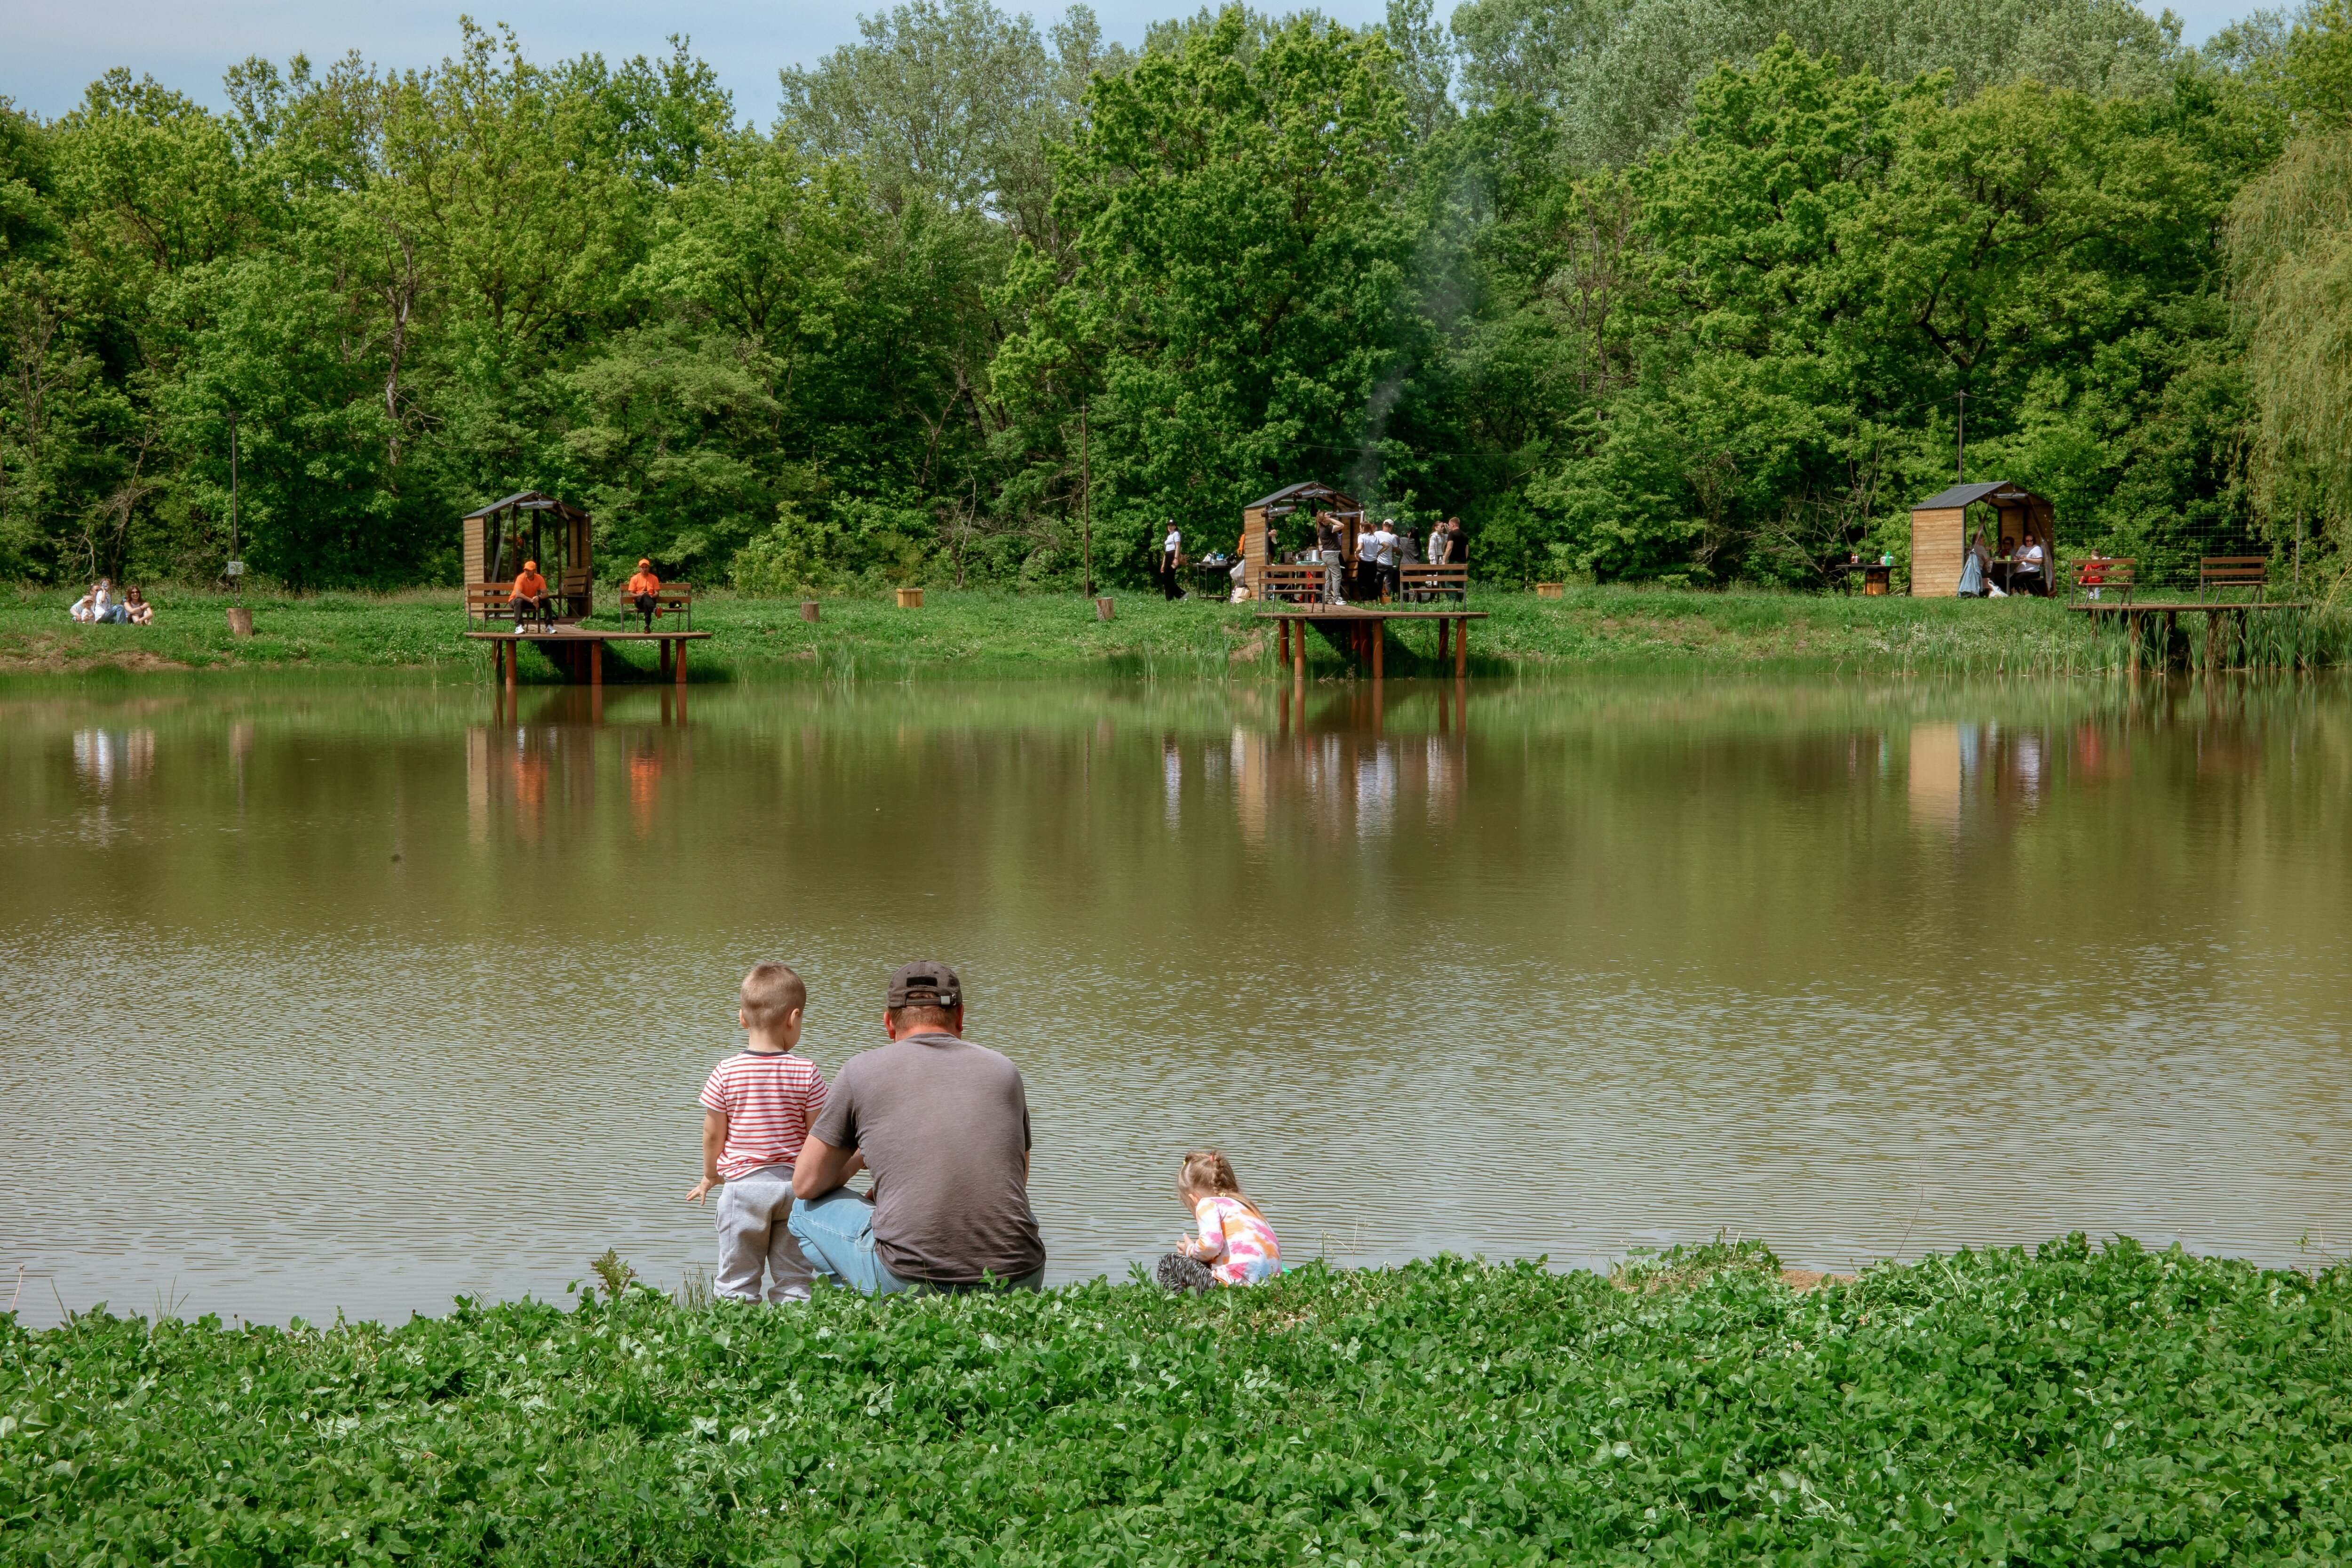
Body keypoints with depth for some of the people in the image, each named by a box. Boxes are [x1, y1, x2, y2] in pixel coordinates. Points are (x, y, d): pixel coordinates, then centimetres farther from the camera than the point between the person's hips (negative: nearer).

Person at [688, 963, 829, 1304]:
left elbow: (713, 1134, -1)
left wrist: (710, 1176, 18)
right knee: (792, 1282, 8)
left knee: (735, 1282, 5)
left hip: (743, 1183, -1)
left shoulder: (725, 1074, -8)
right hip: (794, 1184, 1)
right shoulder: (807, 1073, -8)